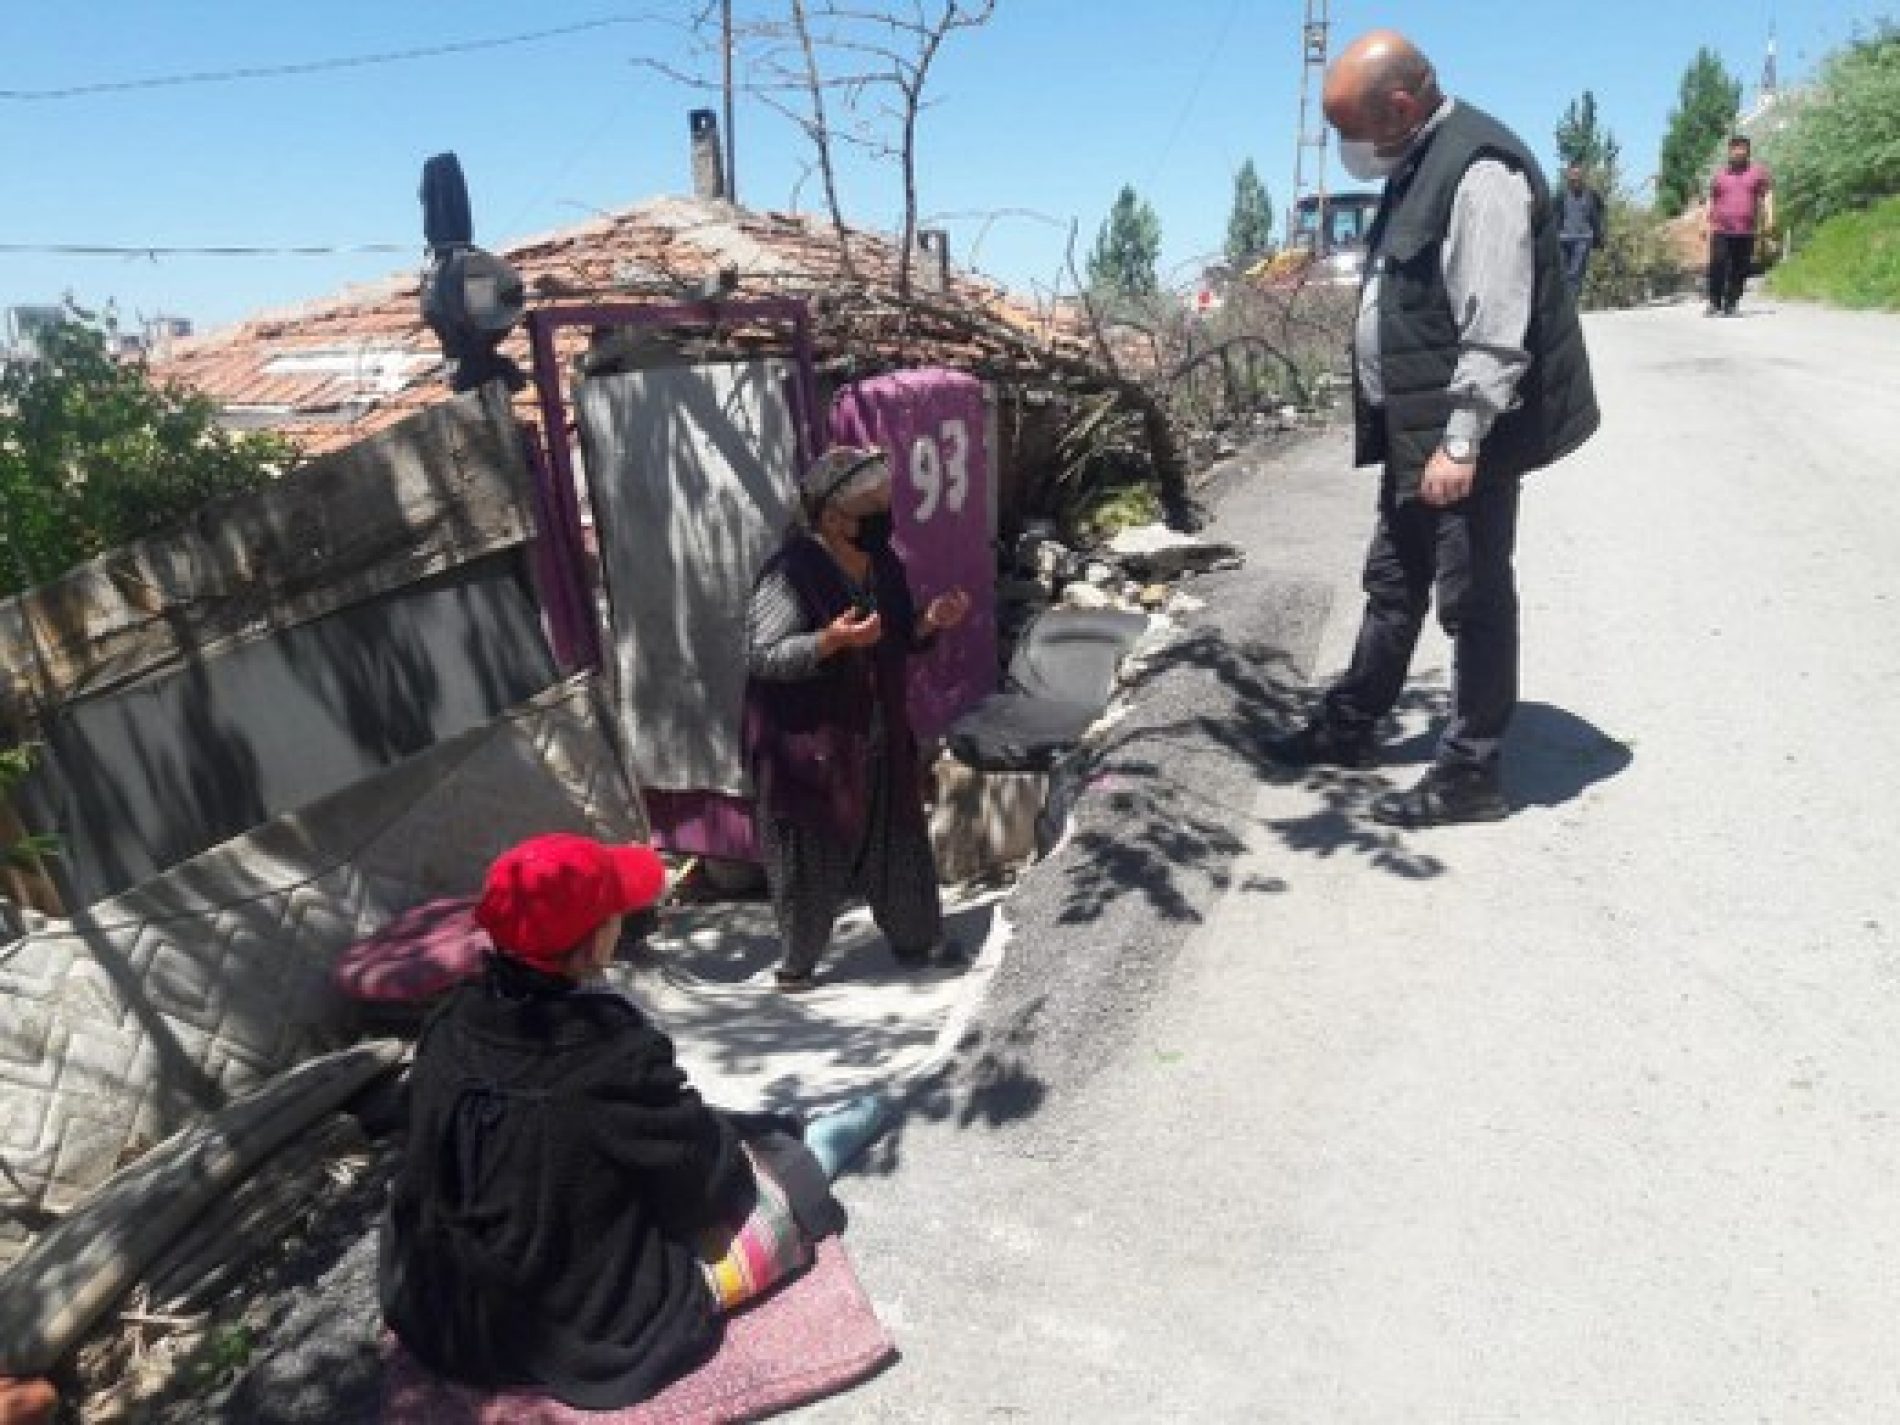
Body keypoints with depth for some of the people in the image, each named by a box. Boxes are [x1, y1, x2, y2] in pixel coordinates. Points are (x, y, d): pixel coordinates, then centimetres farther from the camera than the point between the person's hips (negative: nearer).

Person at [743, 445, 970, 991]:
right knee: (811, 854, 6)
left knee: (897, 839, 16)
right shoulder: (792, 572, -19)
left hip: (880, 737, 7)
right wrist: (832, 639, -34)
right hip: (810, 743, -7)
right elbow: (761, 657, -22)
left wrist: (930, 622, -7)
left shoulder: (882, 561, 4)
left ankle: (914, 940, 34)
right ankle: (797, 961, 25)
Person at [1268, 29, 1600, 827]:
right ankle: (1348, 728, 32)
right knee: (1394, 584, 18)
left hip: (1466, 436, -10)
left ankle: (1470, 776, 11)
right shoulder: (1417, 166, 13)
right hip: (1417, 430, 10)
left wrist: (1461, 441, -23)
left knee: (1473, 600, 0)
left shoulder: (1480, 170, -18)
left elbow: (1497, 330, -22)